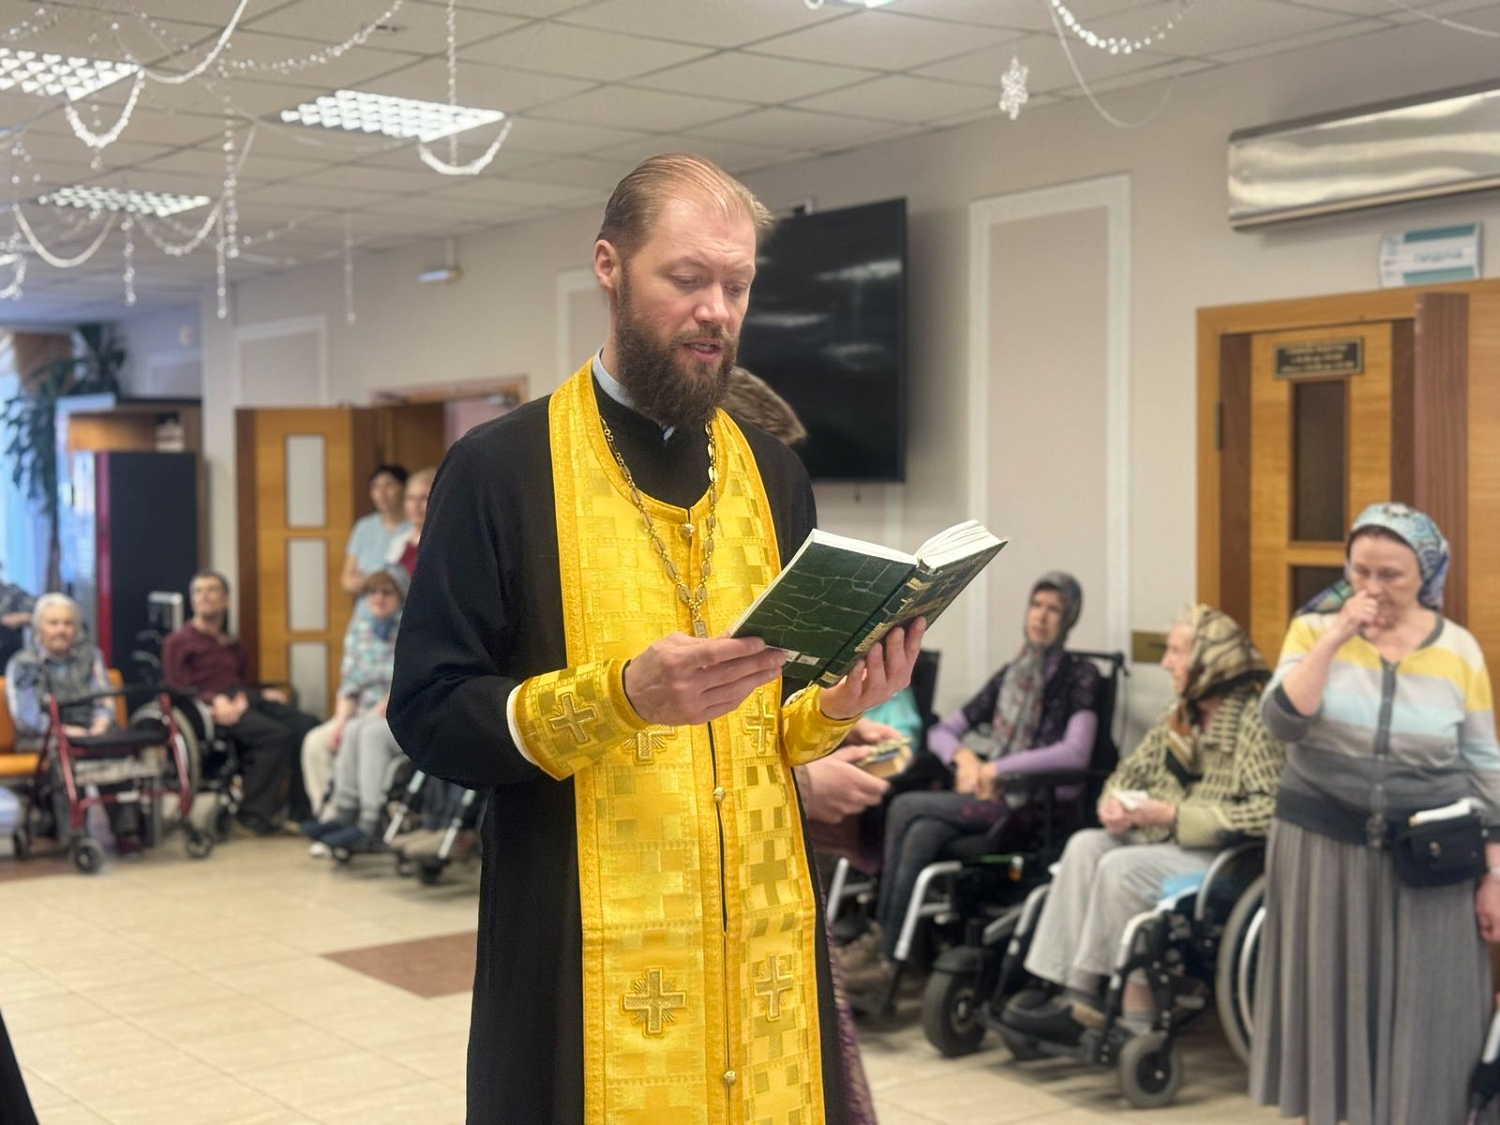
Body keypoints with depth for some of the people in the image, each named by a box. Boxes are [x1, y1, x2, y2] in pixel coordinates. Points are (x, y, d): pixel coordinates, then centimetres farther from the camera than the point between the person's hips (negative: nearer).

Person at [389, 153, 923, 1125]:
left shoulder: (773, 474, 10)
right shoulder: (501, 469, -5)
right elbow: (430, 715, -9)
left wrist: (840, 701, -6)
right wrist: (618, 694, -22)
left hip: (766, 931, 4)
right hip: (588, 953, -4)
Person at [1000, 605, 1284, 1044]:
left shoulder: (1255, 720, -14)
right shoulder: (1180, 714, 13)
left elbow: (1267, 812, -25)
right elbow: (1132, 771, 22)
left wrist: (1171, 814, -22)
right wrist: (1114, 803, -4)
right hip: (1167, 840, 8)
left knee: (1123, 869, -27)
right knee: (1085, 846, -13)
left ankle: (1136, 1017, -16)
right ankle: (1073, 994, -20)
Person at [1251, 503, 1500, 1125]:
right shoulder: (1315, 628, -2)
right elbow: (1282, 720, -16)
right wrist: (1335, 637, -21)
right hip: (1323, 847, 0)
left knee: (1419, 1018, 5)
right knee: (1329, 1000, 9)